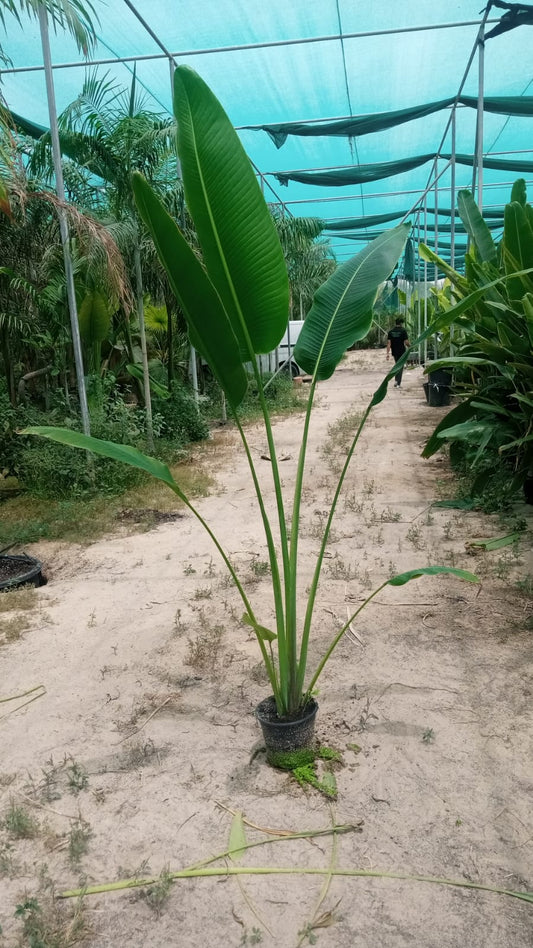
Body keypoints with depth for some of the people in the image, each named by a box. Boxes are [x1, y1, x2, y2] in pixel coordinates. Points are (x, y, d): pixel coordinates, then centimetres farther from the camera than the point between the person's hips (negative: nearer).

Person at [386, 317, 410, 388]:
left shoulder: (390, 331, 2)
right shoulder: (403, 331, -10)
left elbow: (388, 343, -3)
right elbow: (406, 342, -12)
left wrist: (388, 353, -4)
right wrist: (408, 347, 9)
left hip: (394, 352, 4)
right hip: (402, 352, -4)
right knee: (400, 367, 2)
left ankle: (396, 380, 15)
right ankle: (398, 383, -2)